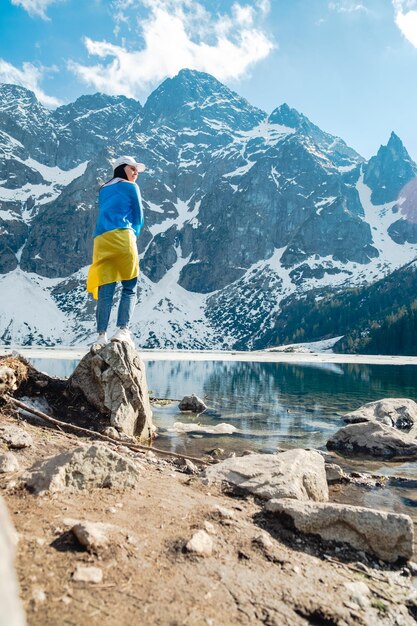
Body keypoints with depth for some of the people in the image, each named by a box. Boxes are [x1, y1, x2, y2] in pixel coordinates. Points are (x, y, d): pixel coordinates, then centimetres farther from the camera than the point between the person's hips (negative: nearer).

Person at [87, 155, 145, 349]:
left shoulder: (103, 190, 29)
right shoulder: (131, 187, 12)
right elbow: (138, 218, 13)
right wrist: (133, 235, 27)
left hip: (100, 240, 5)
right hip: (122, 237, -5)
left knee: (104, 291, 0)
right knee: (129, 288, -2)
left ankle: (101, 335, -9)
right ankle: (123, 330, -15)